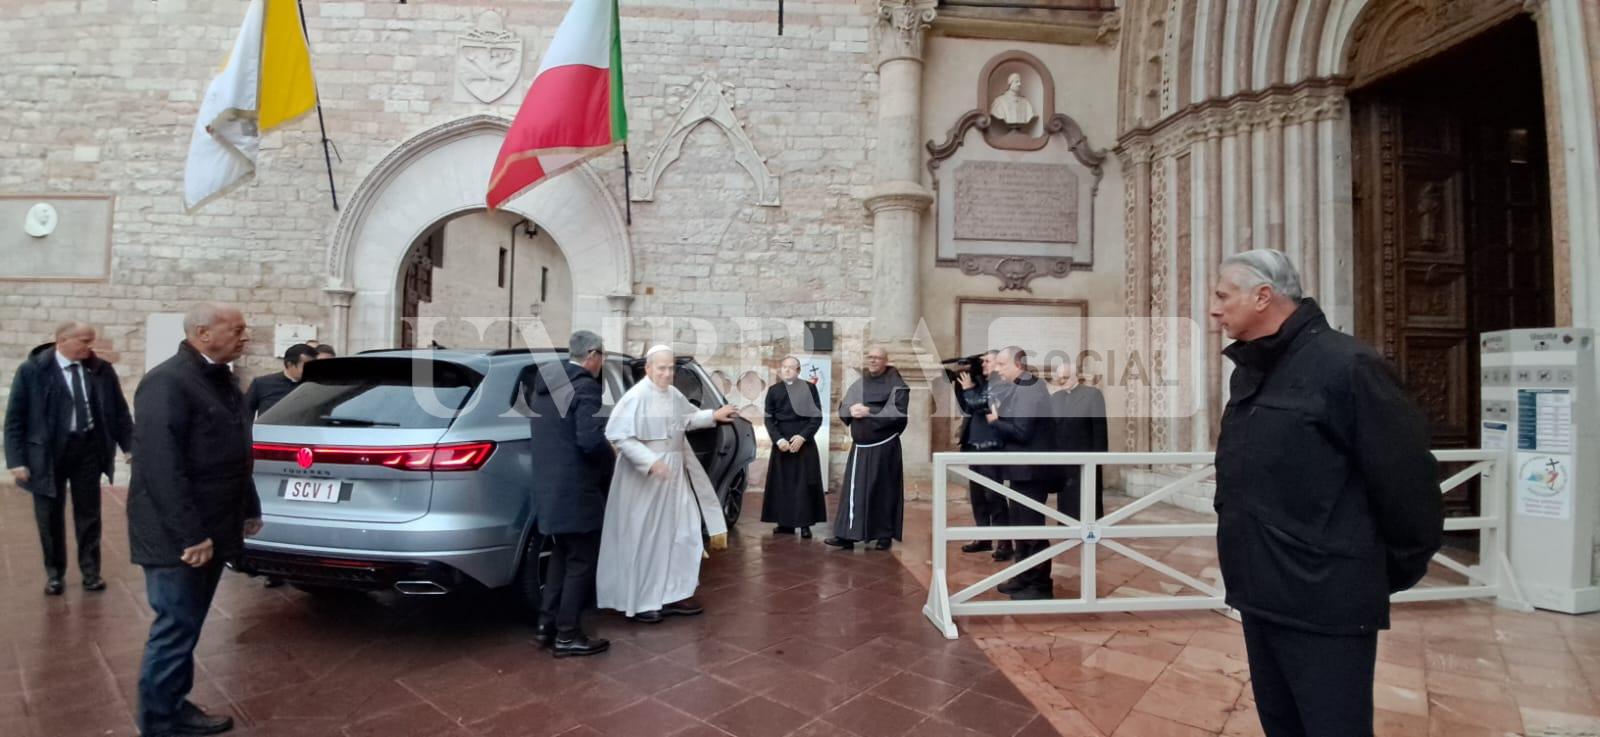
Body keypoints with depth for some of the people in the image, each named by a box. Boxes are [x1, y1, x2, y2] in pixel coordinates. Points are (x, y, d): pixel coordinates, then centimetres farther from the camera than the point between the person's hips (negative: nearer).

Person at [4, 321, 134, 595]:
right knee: (50, 518, 10)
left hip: (88, 448, 2)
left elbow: (119, 411, 5)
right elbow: (15, 418, -4)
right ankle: (54, 574, 26)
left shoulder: (101, 370, -1)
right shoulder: (32, 370, -7)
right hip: (48, 450, -1)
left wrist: (131, 447, 1)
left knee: (88, 514, 10)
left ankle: (91, 571, 23)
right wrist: (16, 460, -9)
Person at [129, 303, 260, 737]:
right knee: (176, 628, 1)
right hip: (177, 537, -9)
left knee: (187, 627, 17)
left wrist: (250, 508, 21)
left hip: (209, 529, 9)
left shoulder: (220, 380, 13)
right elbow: (161, 466, -25)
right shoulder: (167, 383, -18)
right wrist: (189, 534, -25)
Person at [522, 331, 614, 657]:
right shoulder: (585, 386, -15)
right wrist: (611, 456, -5)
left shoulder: (544, 382, 12)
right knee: (581, 561, 3)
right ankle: (568, 635, 10)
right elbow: (590, 440, -25)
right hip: (575, 489, -9)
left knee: (561, 556, 21)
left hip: (548, 484, 9)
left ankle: (548, 625, 27)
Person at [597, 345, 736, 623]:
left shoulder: (674, 395, 5)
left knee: (679, 534, 11)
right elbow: (616, 434, -23)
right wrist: (650, 461, -29)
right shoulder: (636, 397, -19)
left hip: (674, 475, 8)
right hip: (643, 478, -8)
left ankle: (672, 595, 23)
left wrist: (713, 415, 12)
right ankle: (638, 601, 15)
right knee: (643, 539, 1)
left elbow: (688, 418, 24)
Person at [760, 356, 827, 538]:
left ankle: (805, 524, 2)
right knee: (782, 483, 2)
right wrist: (778, 439, -9)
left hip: (805, 443, -2)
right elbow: (769, 419, 6)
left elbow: (817, 417, -1)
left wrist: (802, 436, -12)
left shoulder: (809, 388, 2)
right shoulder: (773, 390, 9)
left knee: (804, 483, -3)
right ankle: (785, 523, 10)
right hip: (781, 443, 2)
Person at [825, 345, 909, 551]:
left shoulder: (896, 385, -4)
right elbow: (843, 409, 10)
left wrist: (869, 411, -18)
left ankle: (885, 535, 14)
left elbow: (897, 411, -16)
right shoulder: (858, 384, 11)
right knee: (854, 490, 1)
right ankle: (847, 535, 2)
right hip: (860, 445, 4)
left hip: (884, 447, -4)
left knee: (884, 490, 4)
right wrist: (852, 409, -13)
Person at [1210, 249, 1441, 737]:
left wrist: (1395, 572, -3)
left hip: (1327, 605, -8)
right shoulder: (1248, 373, 10)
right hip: (1260, 596, 8)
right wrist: (1246, 567, 16)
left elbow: (1406, 479, -14)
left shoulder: (1346, 366, -15)